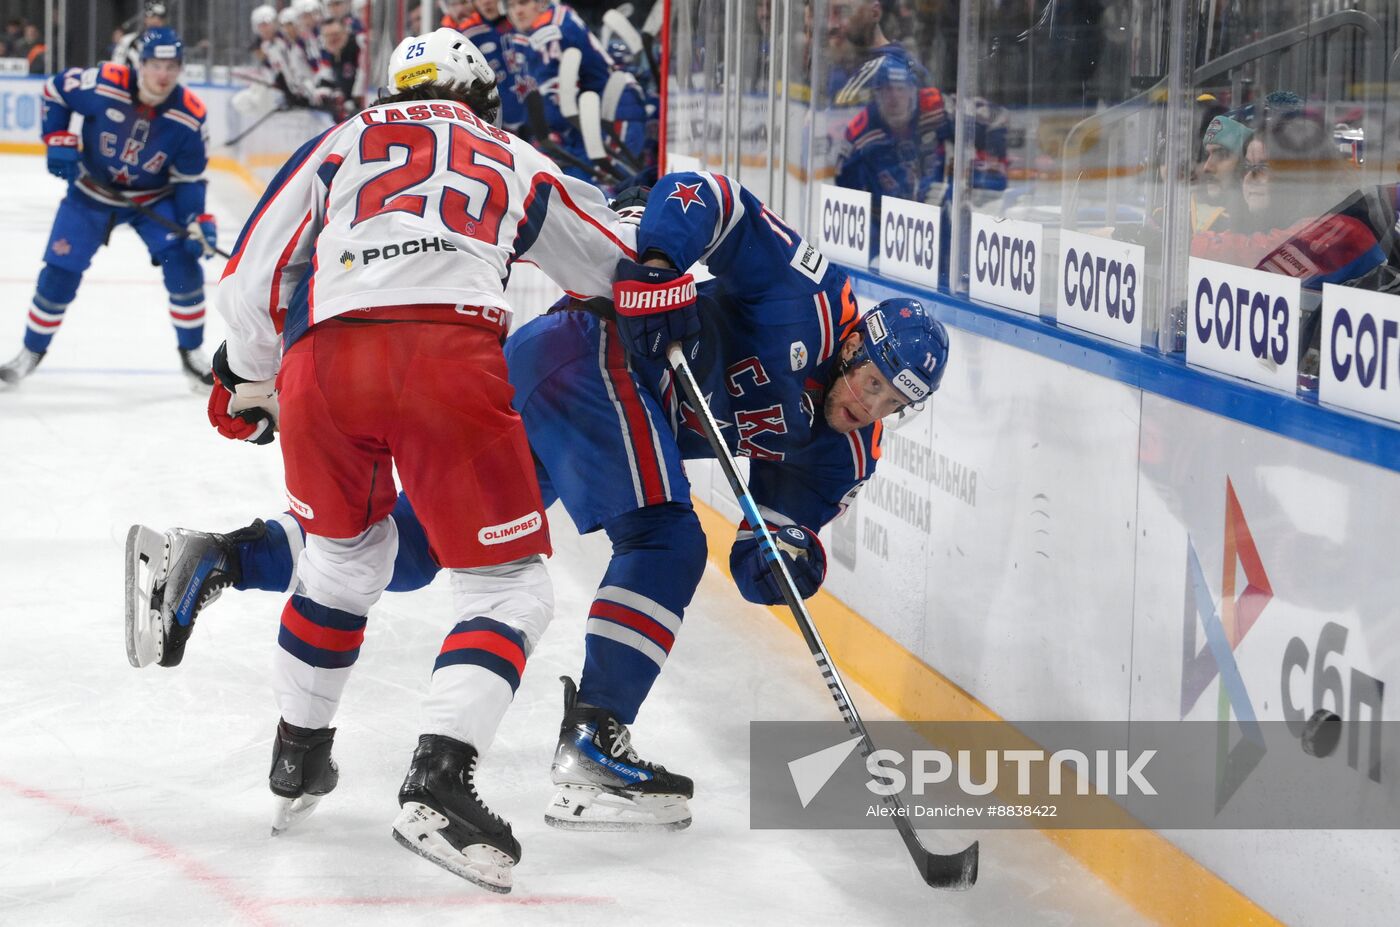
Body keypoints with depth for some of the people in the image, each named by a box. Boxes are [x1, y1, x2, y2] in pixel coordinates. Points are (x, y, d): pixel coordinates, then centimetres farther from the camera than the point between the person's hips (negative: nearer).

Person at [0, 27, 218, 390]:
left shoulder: (189, 117, -20)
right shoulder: (103, 84, -26)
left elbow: (189, 179, -9)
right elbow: (55, 89, -7)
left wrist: (197, 220, -22)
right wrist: (58, 140, -14)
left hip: (154, 198, 1)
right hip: (92, 191, 0)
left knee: (183, 262, -16)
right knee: (60, 271, -1)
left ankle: (192, 354, 0)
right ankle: (31, 352, 20)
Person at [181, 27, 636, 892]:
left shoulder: (344, 140, 28)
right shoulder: (519, 163, 28)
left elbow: (254, 275, 22)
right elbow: (625, 267, 35)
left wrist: (247, 382, 38)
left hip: (321, 361, 3)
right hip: (450, 357, -3)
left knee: (347, 554, 29)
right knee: (510, 587, 6)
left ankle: (298, 756, 36)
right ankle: (438, 785, -13)